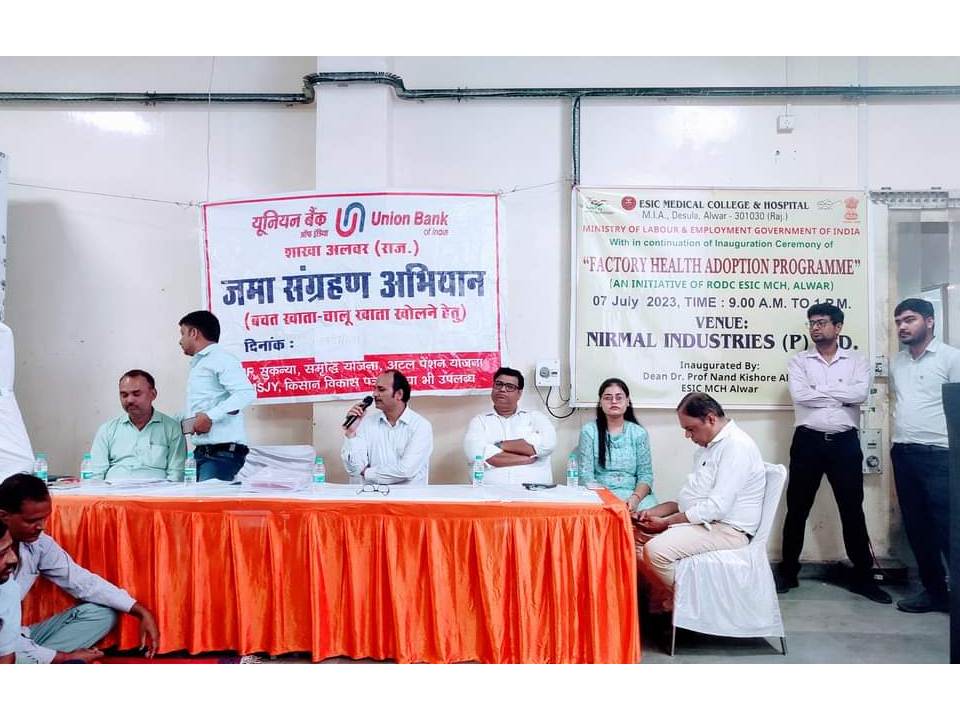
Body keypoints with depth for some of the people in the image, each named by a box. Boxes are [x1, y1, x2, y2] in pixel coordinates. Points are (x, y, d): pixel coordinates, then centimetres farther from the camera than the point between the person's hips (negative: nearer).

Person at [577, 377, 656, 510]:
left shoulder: (639, 433, 8)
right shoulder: (589, 431, 3)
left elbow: (645, 475, 4)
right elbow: (586, 475, -2)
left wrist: (635, 498, -16)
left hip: (633, 493, 2)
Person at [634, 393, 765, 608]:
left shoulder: (737, 446, -17)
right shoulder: (708, 446, 15)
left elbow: (717, 506, -23)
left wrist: (666, 522, -16)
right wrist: (654, 512, 5)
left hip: (728, 530, -10)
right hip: (702, 522, 10)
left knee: (656, 550, -28)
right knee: (635, 536, 0)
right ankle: (661, 600, 8)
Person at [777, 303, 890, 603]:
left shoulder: (856, 360, 6)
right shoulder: (799, 361, 5)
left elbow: (861, 393, -12)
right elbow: (799, 395, -12)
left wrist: (819, 390, -9)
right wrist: (841, 395, -8)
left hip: (844, 442, 0)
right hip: (808, 441, 0)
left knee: (852, 509, 6)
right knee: (797, 509, 6)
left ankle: (863, 576, 19)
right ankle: (787, 572, 18)